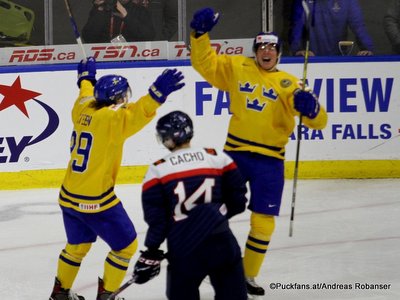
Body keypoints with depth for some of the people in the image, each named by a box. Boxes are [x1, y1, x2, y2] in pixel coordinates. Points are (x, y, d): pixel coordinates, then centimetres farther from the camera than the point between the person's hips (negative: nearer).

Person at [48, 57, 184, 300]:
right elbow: (136, 115, -36)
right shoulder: (111, 118, -18)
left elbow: (86, 96, 26)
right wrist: (157, 93, -46)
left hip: (69, 196, 8)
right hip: (96, 200, -8)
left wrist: (86, 77, 44)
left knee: (77, 245, 28)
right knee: (126, 245, 9)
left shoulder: (83, 110, 3)